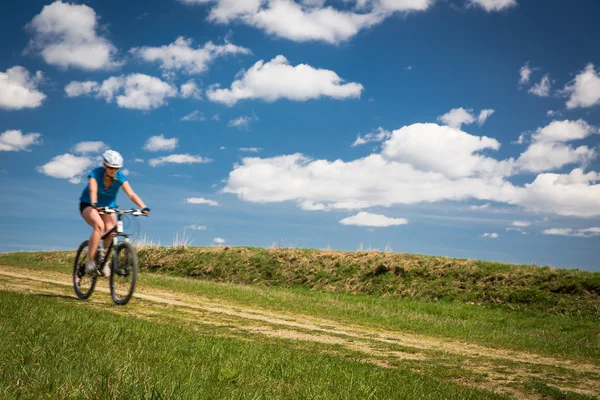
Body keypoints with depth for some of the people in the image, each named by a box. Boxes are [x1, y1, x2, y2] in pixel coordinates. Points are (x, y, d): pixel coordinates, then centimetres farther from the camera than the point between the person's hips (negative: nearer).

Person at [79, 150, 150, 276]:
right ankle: (90, 261, -27)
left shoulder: (120, 177, -15)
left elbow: (131, 194, -27)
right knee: (99, 225, -33)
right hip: (88, 205, -3)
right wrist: (94, 204, -60)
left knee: (110, 230, -25)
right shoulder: (95, 173, -22)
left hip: (108, 207, 3)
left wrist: (143, 207, -43)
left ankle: (103, 256, 4)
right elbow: (93, 190, -39)